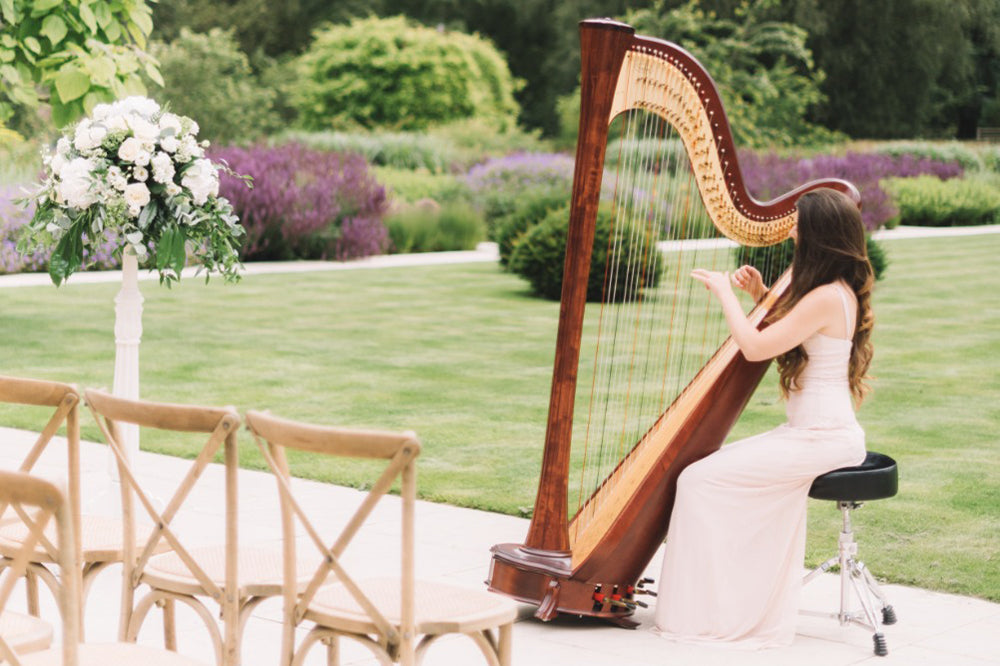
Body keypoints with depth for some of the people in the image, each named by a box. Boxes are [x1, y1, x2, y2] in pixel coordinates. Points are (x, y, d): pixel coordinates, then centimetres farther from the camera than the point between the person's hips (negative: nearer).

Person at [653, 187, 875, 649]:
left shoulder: (827, 298, -21)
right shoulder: (840, 290, 11)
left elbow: (754, 347, -21)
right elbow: (787, 335, 27)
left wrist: (725, 292, -8)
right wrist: (764, 297, 12)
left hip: (822, 438, -10)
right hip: (824, 432, 10)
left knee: (701, 480, -10)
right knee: (719, 464, 18)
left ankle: (703, 614, -3)